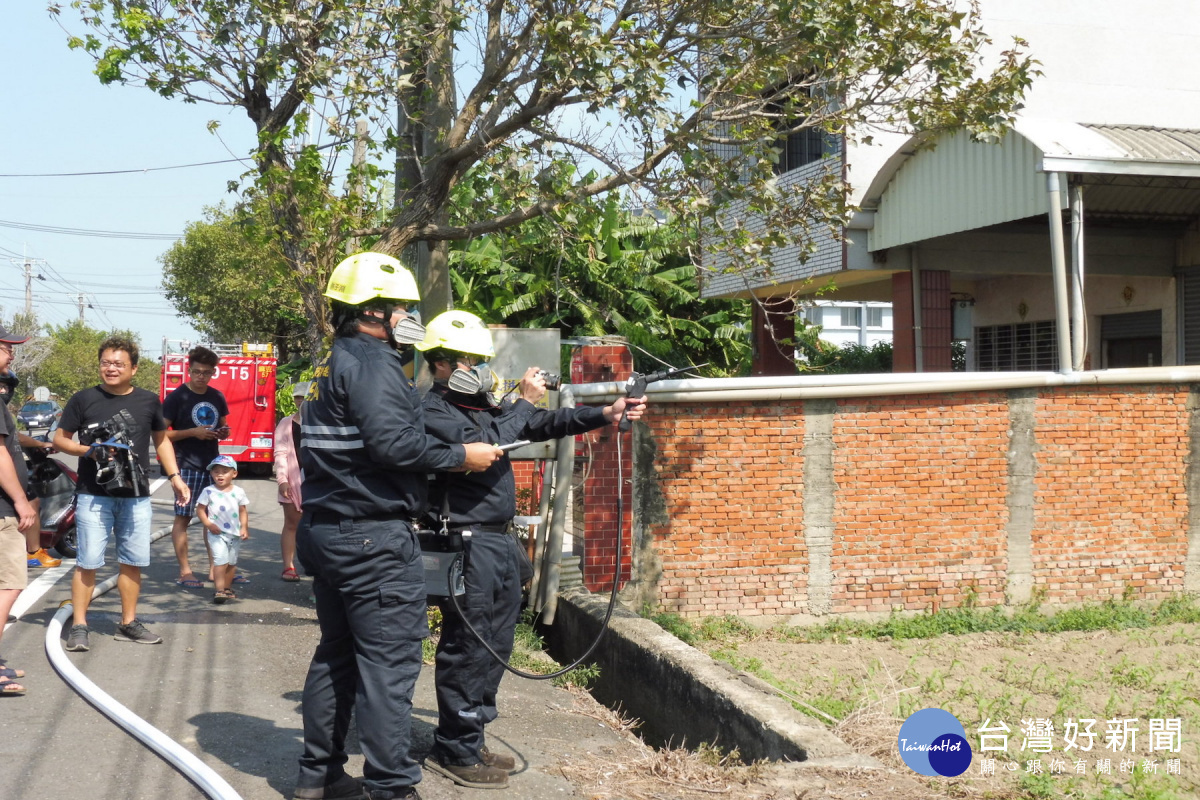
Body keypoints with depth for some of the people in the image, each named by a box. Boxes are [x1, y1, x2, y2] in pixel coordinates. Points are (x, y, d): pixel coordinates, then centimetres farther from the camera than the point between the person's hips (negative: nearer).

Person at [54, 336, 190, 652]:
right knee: (88, 562, -3)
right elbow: (60, 439, 4)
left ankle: (129, 623, 20)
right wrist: (88, 450, -15)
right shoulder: (84, 399, -1)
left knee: (133, 561, 9)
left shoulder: (149, 401, 6)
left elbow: (161, 440, 17)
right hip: (93, 495, -3)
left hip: (136, 496, 3)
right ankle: (79, 626, 4)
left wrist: (175, 477, 7)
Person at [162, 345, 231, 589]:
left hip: (212, 464, 6)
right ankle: (184, 571, 0)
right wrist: (193, 432, -18)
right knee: (183, 516, -3)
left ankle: (215, 568, 18)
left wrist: (223, 432, 0)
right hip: (186, 465, -6)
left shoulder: (217, 397, 10)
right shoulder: (177, 397, -6)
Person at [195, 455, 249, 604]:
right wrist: (209, 524, -14)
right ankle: (219, 590, -16)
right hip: (217, 533, -4)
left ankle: (227, 588, 26)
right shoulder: (208, 491, -4)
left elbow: (243, 511, 10)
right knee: (221, 561, -16)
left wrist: (244, 527, -1)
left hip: (235, 534, 4)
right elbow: (200, 510, -2)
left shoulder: (238, 492, 4)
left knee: (231, 562, 12)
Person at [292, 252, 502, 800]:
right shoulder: (372, 363, -14)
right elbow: (392, 442, -26)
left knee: (337, 653, 17)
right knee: (389, 661, -6)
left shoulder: (333, 365, 17)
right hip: (375, 536, -10)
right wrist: (461, 457, -16)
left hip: (327, 531, 10)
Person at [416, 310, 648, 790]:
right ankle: (455, 752, 6)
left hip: (499, 543, 9)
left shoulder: (483, 405, 16)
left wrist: (604, 416, 1)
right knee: (467, 650, -4)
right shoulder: (432, 412, -11)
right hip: (467, 546, -9)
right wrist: (524, 401, -16)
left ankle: (469, 741, 24)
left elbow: (544, 425, 12)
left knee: (494, 646, 14)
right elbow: (481, 445, -26)